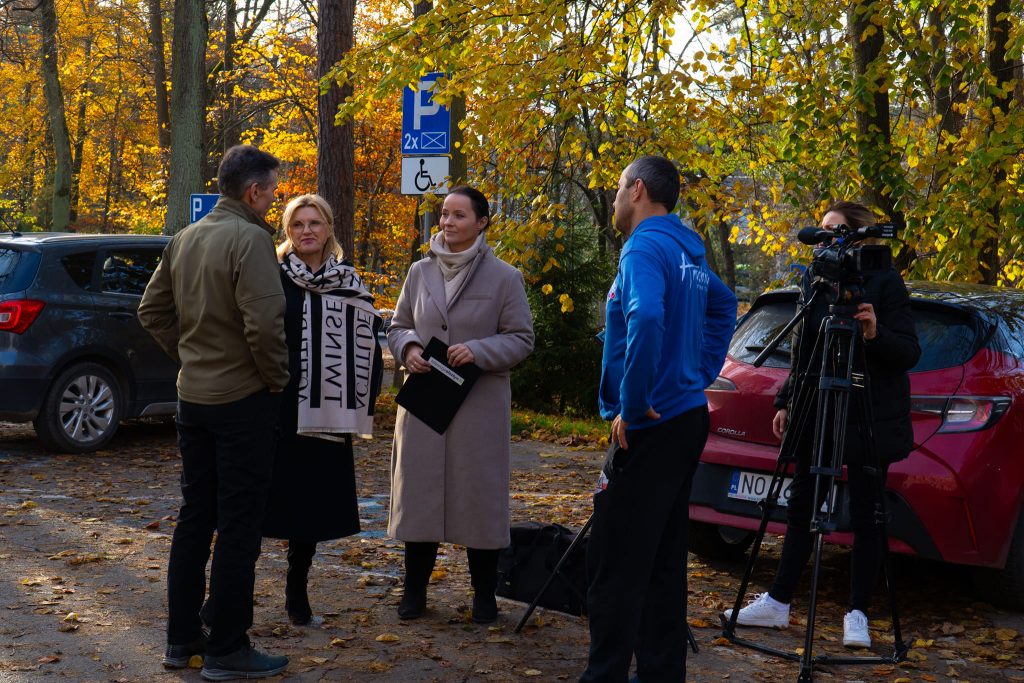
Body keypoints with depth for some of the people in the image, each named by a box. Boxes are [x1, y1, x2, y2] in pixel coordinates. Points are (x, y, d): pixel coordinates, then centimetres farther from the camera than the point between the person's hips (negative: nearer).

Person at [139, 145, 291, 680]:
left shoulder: (185, 239, 9)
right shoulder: (251, 239, -16)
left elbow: (152, 310, 14)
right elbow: (264, 323, -24)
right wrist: (277, 377, -10)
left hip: (193, 395, 8)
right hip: (244, 399, -8)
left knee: (195, 516, 15)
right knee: (238, 525, -1)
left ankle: (181, 637, 23)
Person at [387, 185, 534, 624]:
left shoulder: (503, 277, -2)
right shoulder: (420, 272, 8)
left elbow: (521, 339, -1)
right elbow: (398, 326, 16)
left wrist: (479, 351, -17)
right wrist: (408, 348, -6)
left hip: (480, 403, -3)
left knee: (479, 493, 2)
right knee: (419, 490, 6)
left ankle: (484, 595, 15)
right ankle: (414, 589, 18)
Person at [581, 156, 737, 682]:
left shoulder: (645, 247, -14)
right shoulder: (688, 253, 14)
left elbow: (645, 319, -32)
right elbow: (723, 307, 31)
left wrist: (631, 406, -23)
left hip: (649, 428, -9)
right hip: (686, 418, 10)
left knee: (615, 568, -6)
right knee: (662, 564, 14)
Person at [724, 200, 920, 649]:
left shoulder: (884, 282, -7)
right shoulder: (813, 282, 9)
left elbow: (909, 353, -10)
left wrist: (877, 335, -28)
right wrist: (787, 402, 11)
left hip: (870, 418, -5)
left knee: (864, 515, 2)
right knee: (801, 507, 9)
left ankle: (857, 615, 12)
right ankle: (778, 603, 17)